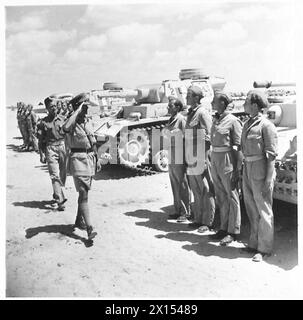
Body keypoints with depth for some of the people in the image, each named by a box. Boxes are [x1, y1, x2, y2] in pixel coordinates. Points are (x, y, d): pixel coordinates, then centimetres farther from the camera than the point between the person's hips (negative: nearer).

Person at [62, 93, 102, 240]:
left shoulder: (88, 121, 10)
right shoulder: (72, 123, -11)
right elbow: (65, 128, -37)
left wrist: (97, 158, 16)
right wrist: (77, 111, -28)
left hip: (90, 158, 7)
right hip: (78, 159, -7)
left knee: (84, 191, 16)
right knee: (83, 193, -12)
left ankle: (79, 220, 32)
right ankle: (90, 229, -14)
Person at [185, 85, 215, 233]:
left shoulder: (203, 113, -10)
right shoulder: (190, 113, 16)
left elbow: (209, 138, -13)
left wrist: (207, 158, -18)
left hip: (201, 159, -9)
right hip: (191, 160, 9)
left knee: (206, 191, 0)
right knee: (196, 192, 14)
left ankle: (207, 222, 7)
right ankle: (198, 219, 24)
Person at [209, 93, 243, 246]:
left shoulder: (233, 121, -10)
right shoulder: (215, 120, 12)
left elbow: (238, 146, -12)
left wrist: (237, 169, -14)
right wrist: (212, 161, 15)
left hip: (227, 159, -8)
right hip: (214, 158, 8)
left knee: (231, 196, 1)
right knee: (220, 197, 13)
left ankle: (233, 232, 9)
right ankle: (223, 228, 24)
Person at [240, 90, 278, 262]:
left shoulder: (266, 125, -12)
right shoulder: (247, 124, 13)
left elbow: (271, 154, -15)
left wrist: (269, 179, -18)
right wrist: (243, 172, 15)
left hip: (261, 170, -8)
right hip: (248, 169, 8)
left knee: (263, 210, 1)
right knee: (252, 209, 15)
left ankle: (265, 248, 11)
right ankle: (254, 244, 27)